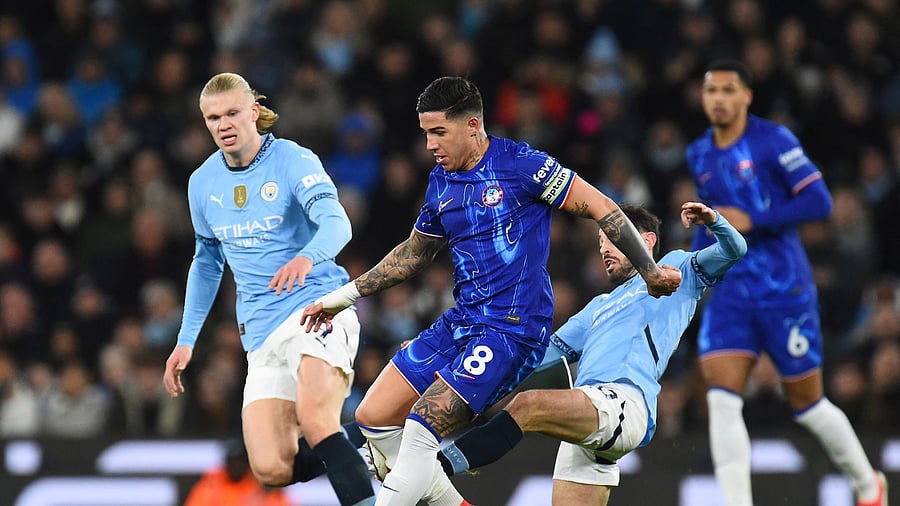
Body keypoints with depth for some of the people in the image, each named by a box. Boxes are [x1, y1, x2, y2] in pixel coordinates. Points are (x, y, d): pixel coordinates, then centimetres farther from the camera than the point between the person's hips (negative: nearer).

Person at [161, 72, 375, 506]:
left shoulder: (292, 161, -7)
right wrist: (186, 339, 22)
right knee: (271, 470, -9)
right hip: (262, 335, 5)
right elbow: (207, 261, 25)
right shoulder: (203, 183, 10)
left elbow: (336, 223, -23)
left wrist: (306, 258, -45)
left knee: (314, 419, -33)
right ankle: (345, 455, 21)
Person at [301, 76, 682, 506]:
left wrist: (651, 273, -4)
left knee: (420, 430, -20)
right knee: (374, 418, 3)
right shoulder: (440, 181, 11)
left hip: (511, 332, -8)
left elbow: (602, 209, -7)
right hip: (460, 322, 8)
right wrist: (344, 296, 24)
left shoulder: (518, 163, -11)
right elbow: (414, 252, 26)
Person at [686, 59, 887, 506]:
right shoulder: (698, 156, 10)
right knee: (721, 398, -15)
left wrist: (751, 221, -21)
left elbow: (819, 202, -14)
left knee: (807, 404, 6)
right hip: (729, 290, 5)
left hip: (784, 288, -5)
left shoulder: (773, 141, -9)